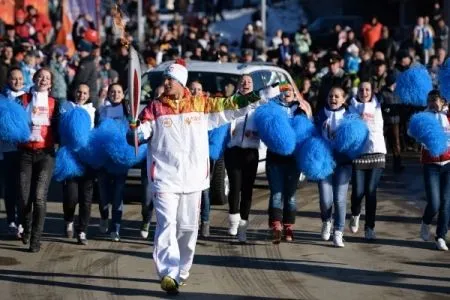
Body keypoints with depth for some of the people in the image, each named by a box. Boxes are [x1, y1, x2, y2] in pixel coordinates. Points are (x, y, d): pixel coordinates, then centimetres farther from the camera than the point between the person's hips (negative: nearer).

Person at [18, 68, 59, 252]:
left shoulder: (53, 104, 9)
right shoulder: (23, 99, 7)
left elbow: (57, 129, 10)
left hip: (46, 154, 0)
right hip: (26, 152, 0)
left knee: (39, 197, -11)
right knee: (24, 197, -2)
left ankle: (35, 240, -5)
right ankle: (27, 229, 27)